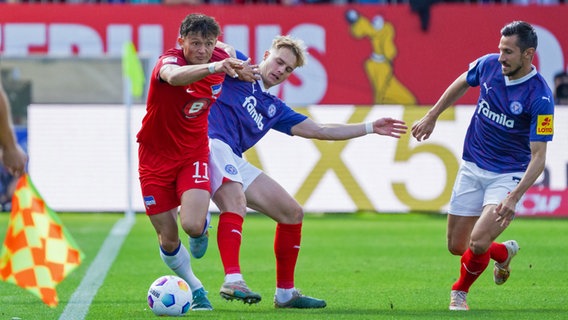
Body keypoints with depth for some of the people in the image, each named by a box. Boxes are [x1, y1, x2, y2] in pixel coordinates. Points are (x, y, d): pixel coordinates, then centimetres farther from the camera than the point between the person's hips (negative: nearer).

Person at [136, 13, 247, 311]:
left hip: (194, 153, 2)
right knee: (168, 240, 4)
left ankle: (201, 227, 16)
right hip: (156, 156, -2)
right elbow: (174, 76, -52)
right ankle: (195, 289, 30)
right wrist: (213, 67, -65)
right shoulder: (169, 60, -23)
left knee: (192, 225, -22)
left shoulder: (222, 61, -8)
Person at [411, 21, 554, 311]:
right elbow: (462, 83, 17)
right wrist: (431, 117, 19)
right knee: (456, 246, 6)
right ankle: (504, 253, 38)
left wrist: (514, 197, -32)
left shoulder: (540, 97, -23)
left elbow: (538, 156, -22)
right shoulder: (489, 64, -8)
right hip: (472, 167, 5)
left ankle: (460, 292, 11)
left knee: (478, 242, -21)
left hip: (507, 175, -5)